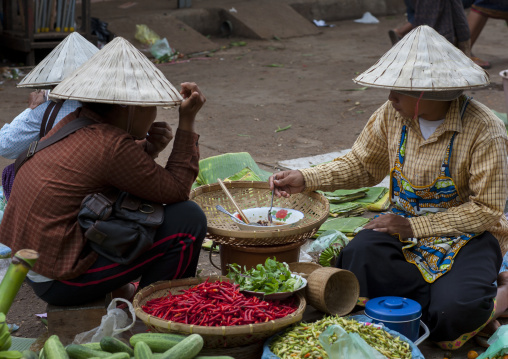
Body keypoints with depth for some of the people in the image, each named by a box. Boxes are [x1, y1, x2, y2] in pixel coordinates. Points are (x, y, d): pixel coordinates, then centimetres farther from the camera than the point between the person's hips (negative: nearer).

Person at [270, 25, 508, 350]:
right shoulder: (393, 115, -5)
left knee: (451, 317, -29)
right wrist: (305, 180, -6)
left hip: (468, 234, -4)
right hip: (406, 224, 5)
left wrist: (414, 228, -20)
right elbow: (363, 165, 8)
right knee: (358, 258, -27)